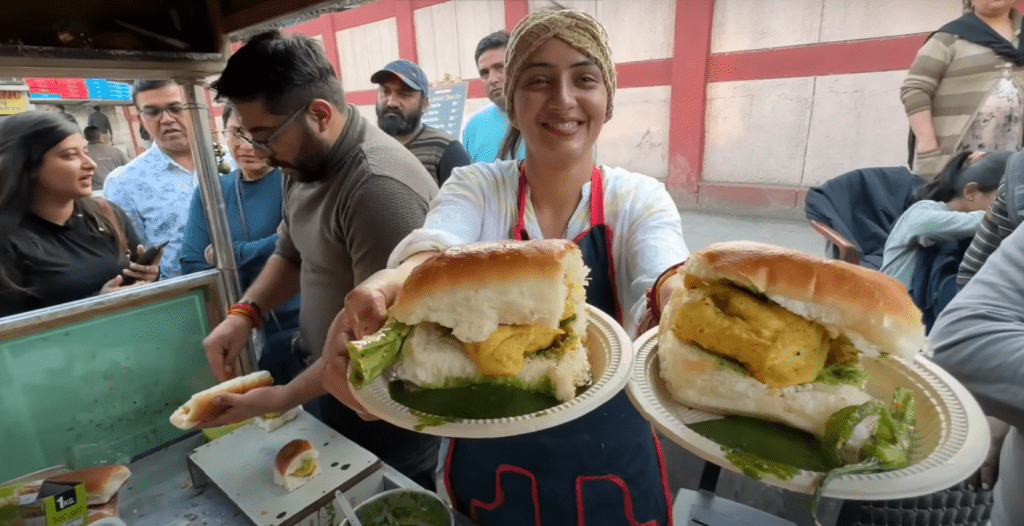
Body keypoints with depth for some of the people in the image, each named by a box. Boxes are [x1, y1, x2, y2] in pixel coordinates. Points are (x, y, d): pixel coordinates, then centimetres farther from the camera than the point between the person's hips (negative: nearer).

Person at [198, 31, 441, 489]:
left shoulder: (380, 186, -30)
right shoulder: (305, 163, 1)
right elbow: (292, 254, 14)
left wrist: (282, 398, -17)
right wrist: (245, 311, -3)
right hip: (331, 388, 8)